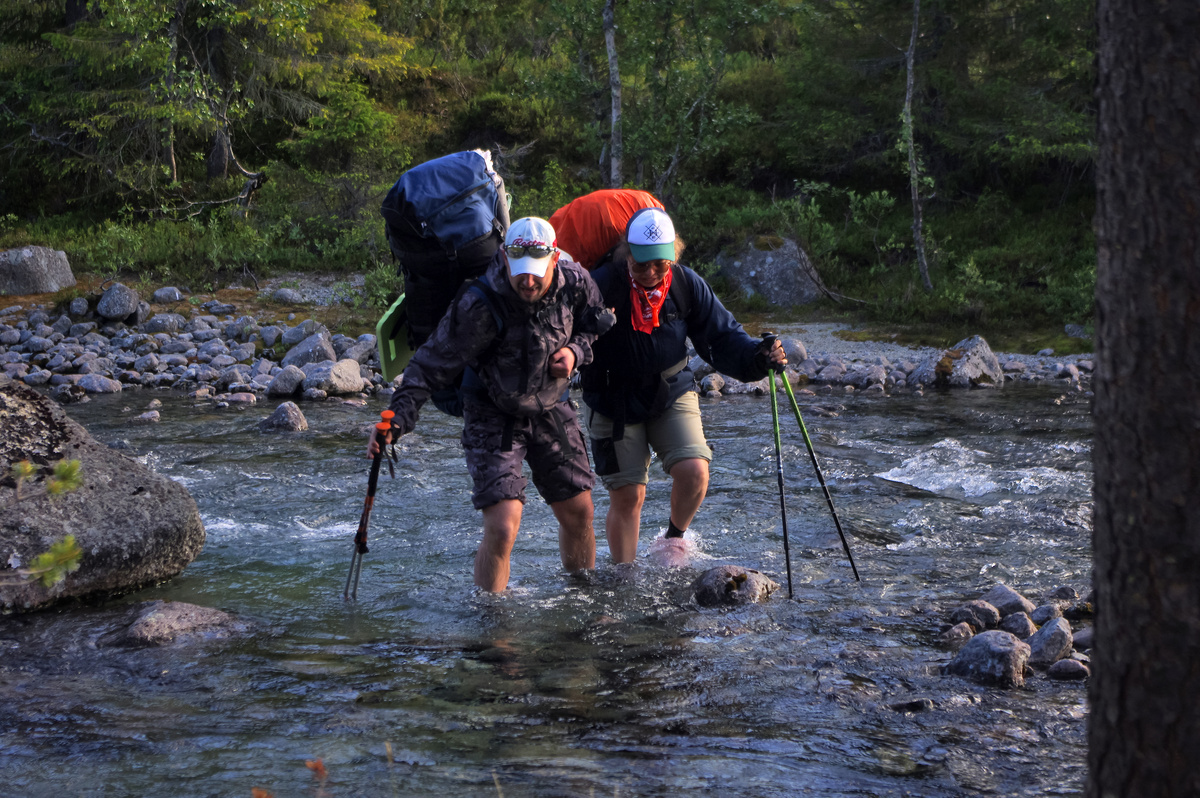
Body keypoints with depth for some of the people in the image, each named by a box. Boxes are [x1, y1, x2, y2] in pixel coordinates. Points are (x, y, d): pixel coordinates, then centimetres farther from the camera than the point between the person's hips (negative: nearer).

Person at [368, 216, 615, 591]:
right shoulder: (479, 306, -29)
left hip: (551, 410, 5)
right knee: (501, 528, -18)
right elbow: (433, 363, -23)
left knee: (579, 514, 13)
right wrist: (398, 418, -34)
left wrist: (576, 350, -14)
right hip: (493, 416, -5)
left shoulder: (575, 283, -14)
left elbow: (598, 324, 8)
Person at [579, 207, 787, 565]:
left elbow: (721, 336, -4)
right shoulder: (601, 285, -20)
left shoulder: (687, 284, -9)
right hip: (615, 402, -2)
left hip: (671, 394, 2)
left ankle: (674, 537, 15)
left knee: (694, 472, -17)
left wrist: (758, 356, -22)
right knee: (627, 495, -1)